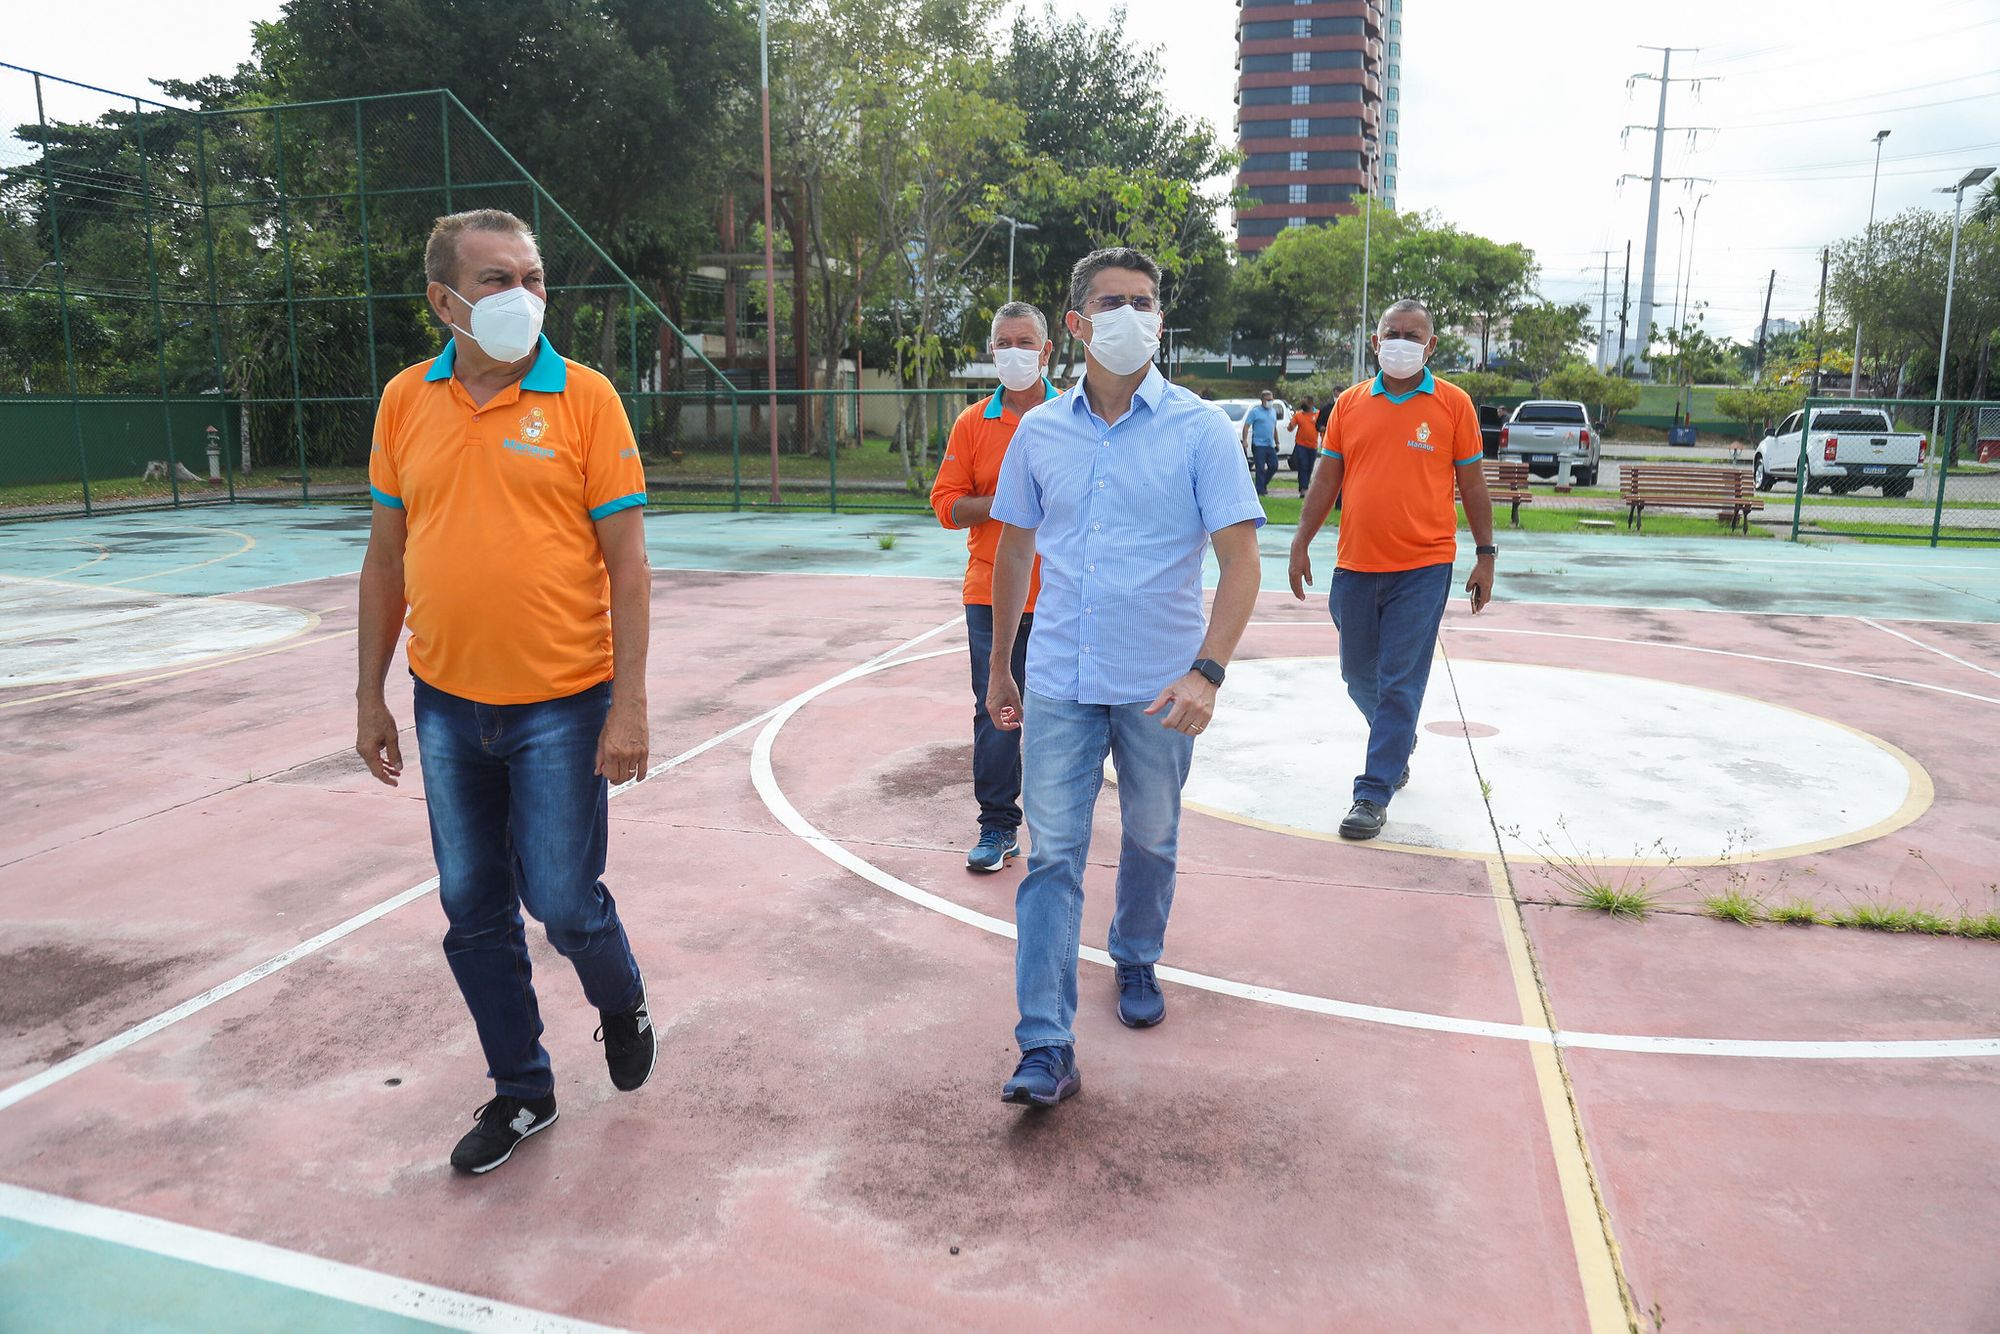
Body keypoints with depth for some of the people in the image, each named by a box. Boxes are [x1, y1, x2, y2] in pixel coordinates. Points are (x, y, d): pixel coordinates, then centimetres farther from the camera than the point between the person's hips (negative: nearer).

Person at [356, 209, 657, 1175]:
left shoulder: (585, 398, -7)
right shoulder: (405, 401, 4)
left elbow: (627, 563, -8)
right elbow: (386, 559, 10)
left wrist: (629, 706, -12)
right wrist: (370, 695, 11)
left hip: (561, 706, -4)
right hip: (447, 705, 4)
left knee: (563, 903, 1)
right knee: (472, 910, 12)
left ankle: (621, 1002, 35)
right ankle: (520, 1089, 31)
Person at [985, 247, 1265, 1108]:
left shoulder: (1197, 430, -6)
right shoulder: (1039, 431, 3)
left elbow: (1240, 559, -11)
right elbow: (1013, 552, 12)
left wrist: (1207, 672, -23)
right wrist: (998, 669, 15)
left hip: (1159, 686, -1)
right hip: (1059, 682, 1)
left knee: (1151, 842, 16)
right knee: (1053, 854, -2)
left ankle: (1137, 961, 43)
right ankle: (1046, 1048, 2)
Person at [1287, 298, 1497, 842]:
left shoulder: (1454, 404, 0)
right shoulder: (1349, 404, 7)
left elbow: (1472, 483, 4)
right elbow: (1327, 478, 10)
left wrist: (1485, 555, 3)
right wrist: (1302, 543, 5)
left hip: (1424, 567, -3)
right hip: (1355, 565, 4)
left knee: (1401, 683, -3)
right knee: (1358, 674, 15)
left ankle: (1373, 793, 3)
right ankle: (1399, 741, 43)